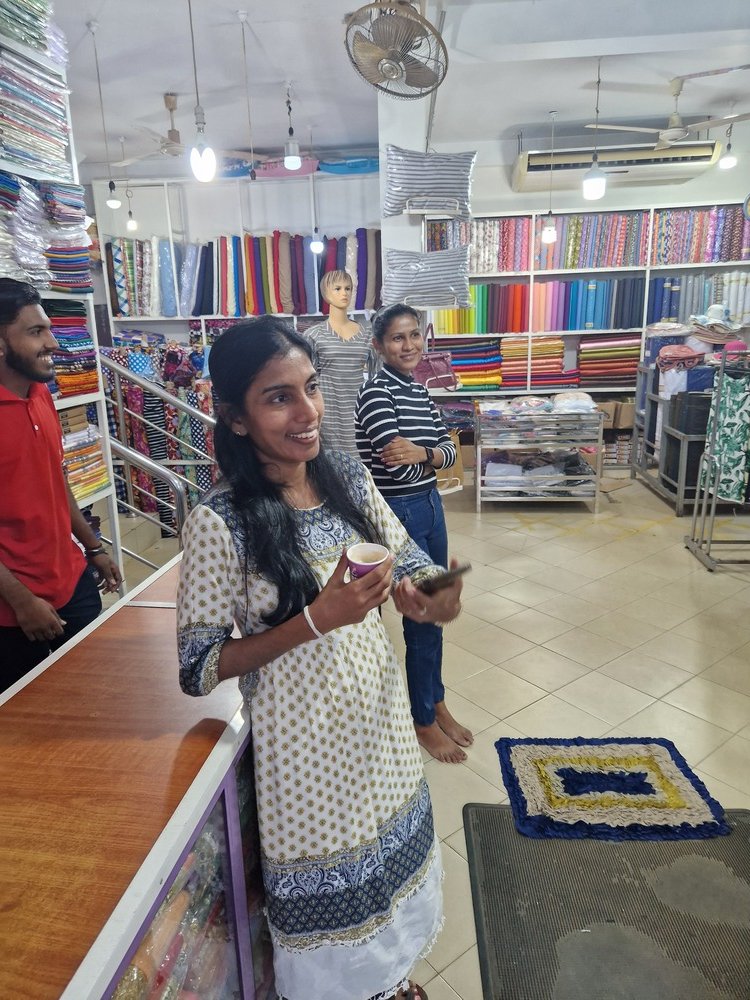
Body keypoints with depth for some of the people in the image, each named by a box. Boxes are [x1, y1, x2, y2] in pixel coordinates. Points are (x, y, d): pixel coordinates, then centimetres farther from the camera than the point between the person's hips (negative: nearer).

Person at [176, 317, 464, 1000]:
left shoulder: (348, 476, -8)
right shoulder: (219, 523, -23)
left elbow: (406, 561, 3)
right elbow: (198, 669, -17)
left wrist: (433, 600, -21)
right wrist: (316, 620, -28)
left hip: (377, 709, 6)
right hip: (303, 733, -5)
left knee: (391, 843, 28)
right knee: (329, 885, 18)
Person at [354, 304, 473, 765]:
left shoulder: (420, 391, 9)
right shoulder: (376, 393, -16)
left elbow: (449, 449, 2)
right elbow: (400, 467, -24)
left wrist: (422, 453, -19)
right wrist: (435, 458, -7)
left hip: (430, 506, 8)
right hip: (397, 513, -8)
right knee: (421, 619, 4)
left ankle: (438, 704, 37)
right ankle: (424, 722, 25)